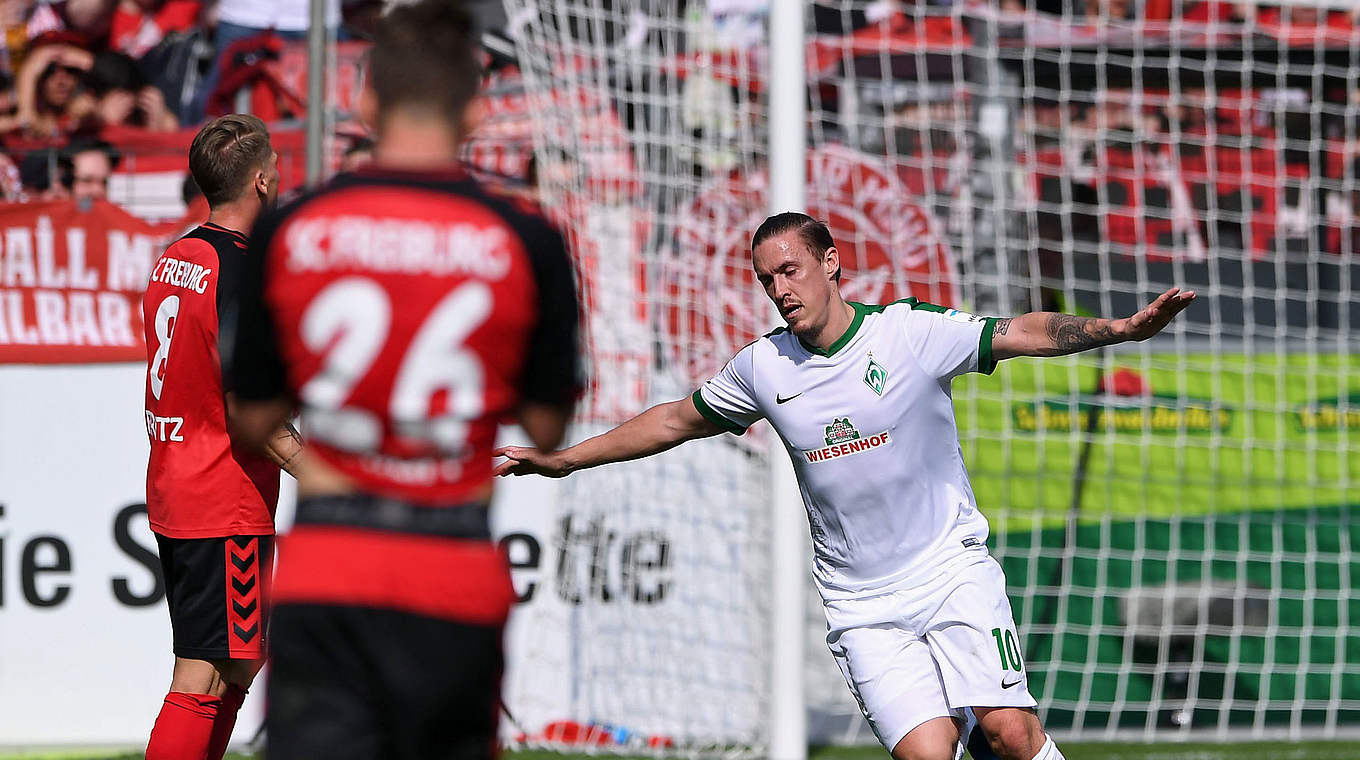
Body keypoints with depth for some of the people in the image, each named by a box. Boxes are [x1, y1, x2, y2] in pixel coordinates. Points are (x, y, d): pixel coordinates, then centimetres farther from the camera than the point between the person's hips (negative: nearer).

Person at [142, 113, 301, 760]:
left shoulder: (173, 259, 11)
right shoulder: (239, 272, -17)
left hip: (171, 495, 10)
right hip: (226, 507, -9)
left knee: (237, 665, 16)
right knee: (203, 678, -9)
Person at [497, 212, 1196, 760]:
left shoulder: (911, 332, -7)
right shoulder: (762, 369, 2)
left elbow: (1025, 333, -12)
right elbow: (677, 420, 17)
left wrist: (1117, 328, -28)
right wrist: (562, 459, 19)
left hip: (952, 569, -2)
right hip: (862, 606, 2)